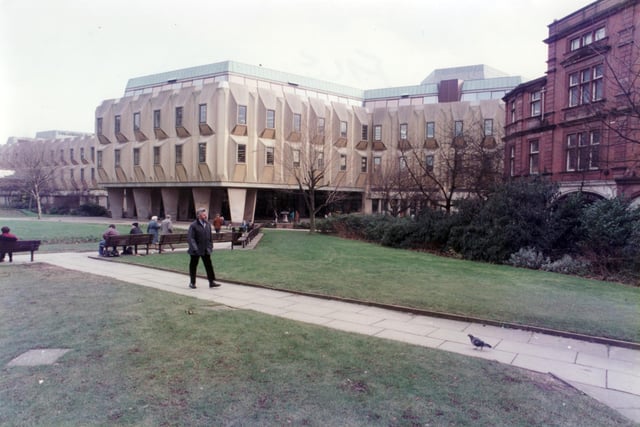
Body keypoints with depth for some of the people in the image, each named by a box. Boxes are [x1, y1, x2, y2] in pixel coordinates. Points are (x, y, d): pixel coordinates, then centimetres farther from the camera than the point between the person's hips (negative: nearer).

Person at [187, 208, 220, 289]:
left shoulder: (208, 224, 8)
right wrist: (194, 248, -23)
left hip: (206, 250, 5)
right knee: (193, 266, 8)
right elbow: (190, 238, -16)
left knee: (209, 265, 0)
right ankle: (192, 282, 21)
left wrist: (210, 246, 12)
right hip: (195, 251, -4)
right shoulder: (193, 225, -11)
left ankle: (212, 282, 4)